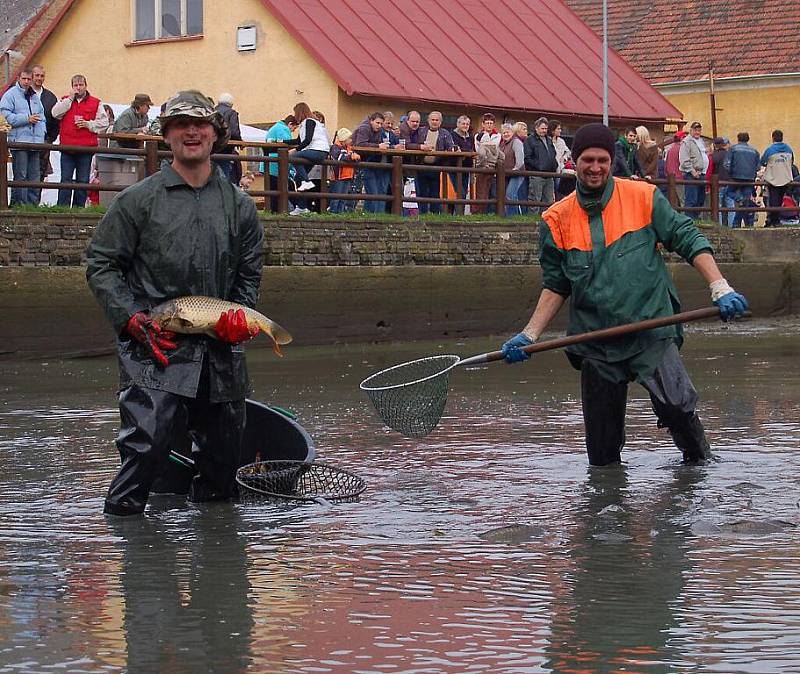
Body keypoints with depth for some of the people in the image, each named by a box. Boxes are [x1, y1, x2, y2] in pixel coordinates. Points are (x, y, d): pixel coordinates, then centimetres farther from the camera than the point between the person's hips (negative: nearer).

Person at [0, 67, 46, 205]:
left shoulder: (35, 96, 20)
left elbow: (41, 116, 22)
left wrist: (41, 132, 5)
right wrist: (27, 119, -13)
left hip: (35, 142, 6)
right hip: (19, 141, -6)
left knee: (34, 176, 6)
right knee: (20, 176, -8)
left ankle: (33, 203, 11)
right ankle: (19, 203, -5)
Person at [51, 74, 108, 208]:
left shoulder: (95, 103, 8)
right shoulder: (65, 100, 11)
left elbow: (104, 123, 4)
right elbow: (55, 113, -7)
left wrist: (88, 124, -10)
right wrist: (70, 98, -7)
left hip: (86, 148, 0)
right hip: (67, 147, 0)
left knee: (83, 181, 4)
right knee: (65, 179, -1)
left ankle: (79, 208, 11)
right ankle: (62, 207, -1)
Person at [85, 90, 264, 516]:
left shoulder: (239, 205, 13)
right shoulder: (139, 200, 3)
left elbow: (249, 274, 19)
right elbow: (101, 265, 3)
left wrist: (239, 316, 0)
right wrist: (132, 319, -9)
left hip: (221, 349, 4)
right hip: (154, 347, -4)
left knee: (223, 451, 9)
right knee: (146, 441, -19)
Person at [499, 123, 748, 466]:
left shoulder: (644, 198, 2)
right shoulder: (558, 219, 7)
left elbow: (688, 239, 3)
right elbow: (557, 285, 14)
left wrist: (720, 288, -10)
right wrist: (529, 335, 4)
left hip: (650, 331, -2)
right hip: (596, 344, 2)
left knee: (676, 405, -21)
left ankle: (700, 464, 3)